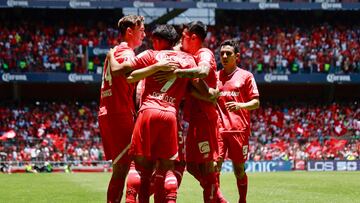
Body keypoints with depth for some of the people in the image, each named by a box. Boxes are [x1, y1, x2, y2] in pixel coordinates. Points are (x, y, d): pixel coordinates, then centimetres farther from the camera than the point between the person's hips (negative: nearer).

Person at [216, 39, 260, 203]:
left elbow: (256, 102, 2)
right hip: (218, 128, 2)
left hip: (239, 129, -2)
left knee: (239, 169, 5)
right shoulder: (215, 76, 15)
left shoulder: (246, 76, 6)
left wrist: (240, 106, -17)